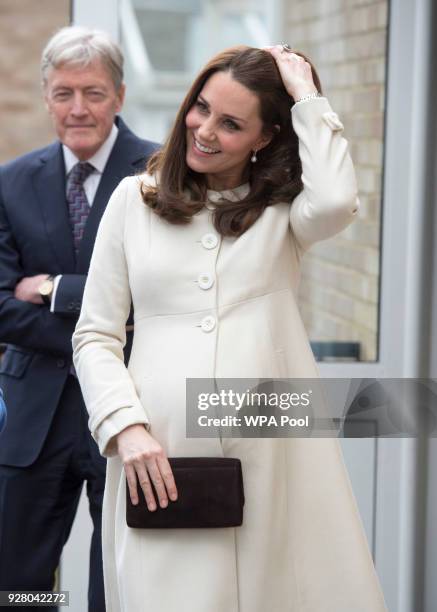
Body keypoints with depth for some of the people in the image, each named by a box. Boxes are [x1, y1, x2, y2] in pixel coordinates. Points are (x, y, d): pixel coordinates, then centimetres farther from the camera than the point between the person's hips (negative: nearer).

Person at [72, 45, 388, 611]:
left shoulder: (284, 208, 8)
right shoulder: (135, 198, 9)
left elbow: (336, 202, -17)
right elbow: (95, 337, 7)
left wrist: (307, 97, -6)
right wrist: (126, 427, -8)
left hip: (272, 453, 0)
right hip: (161, 457, 0)